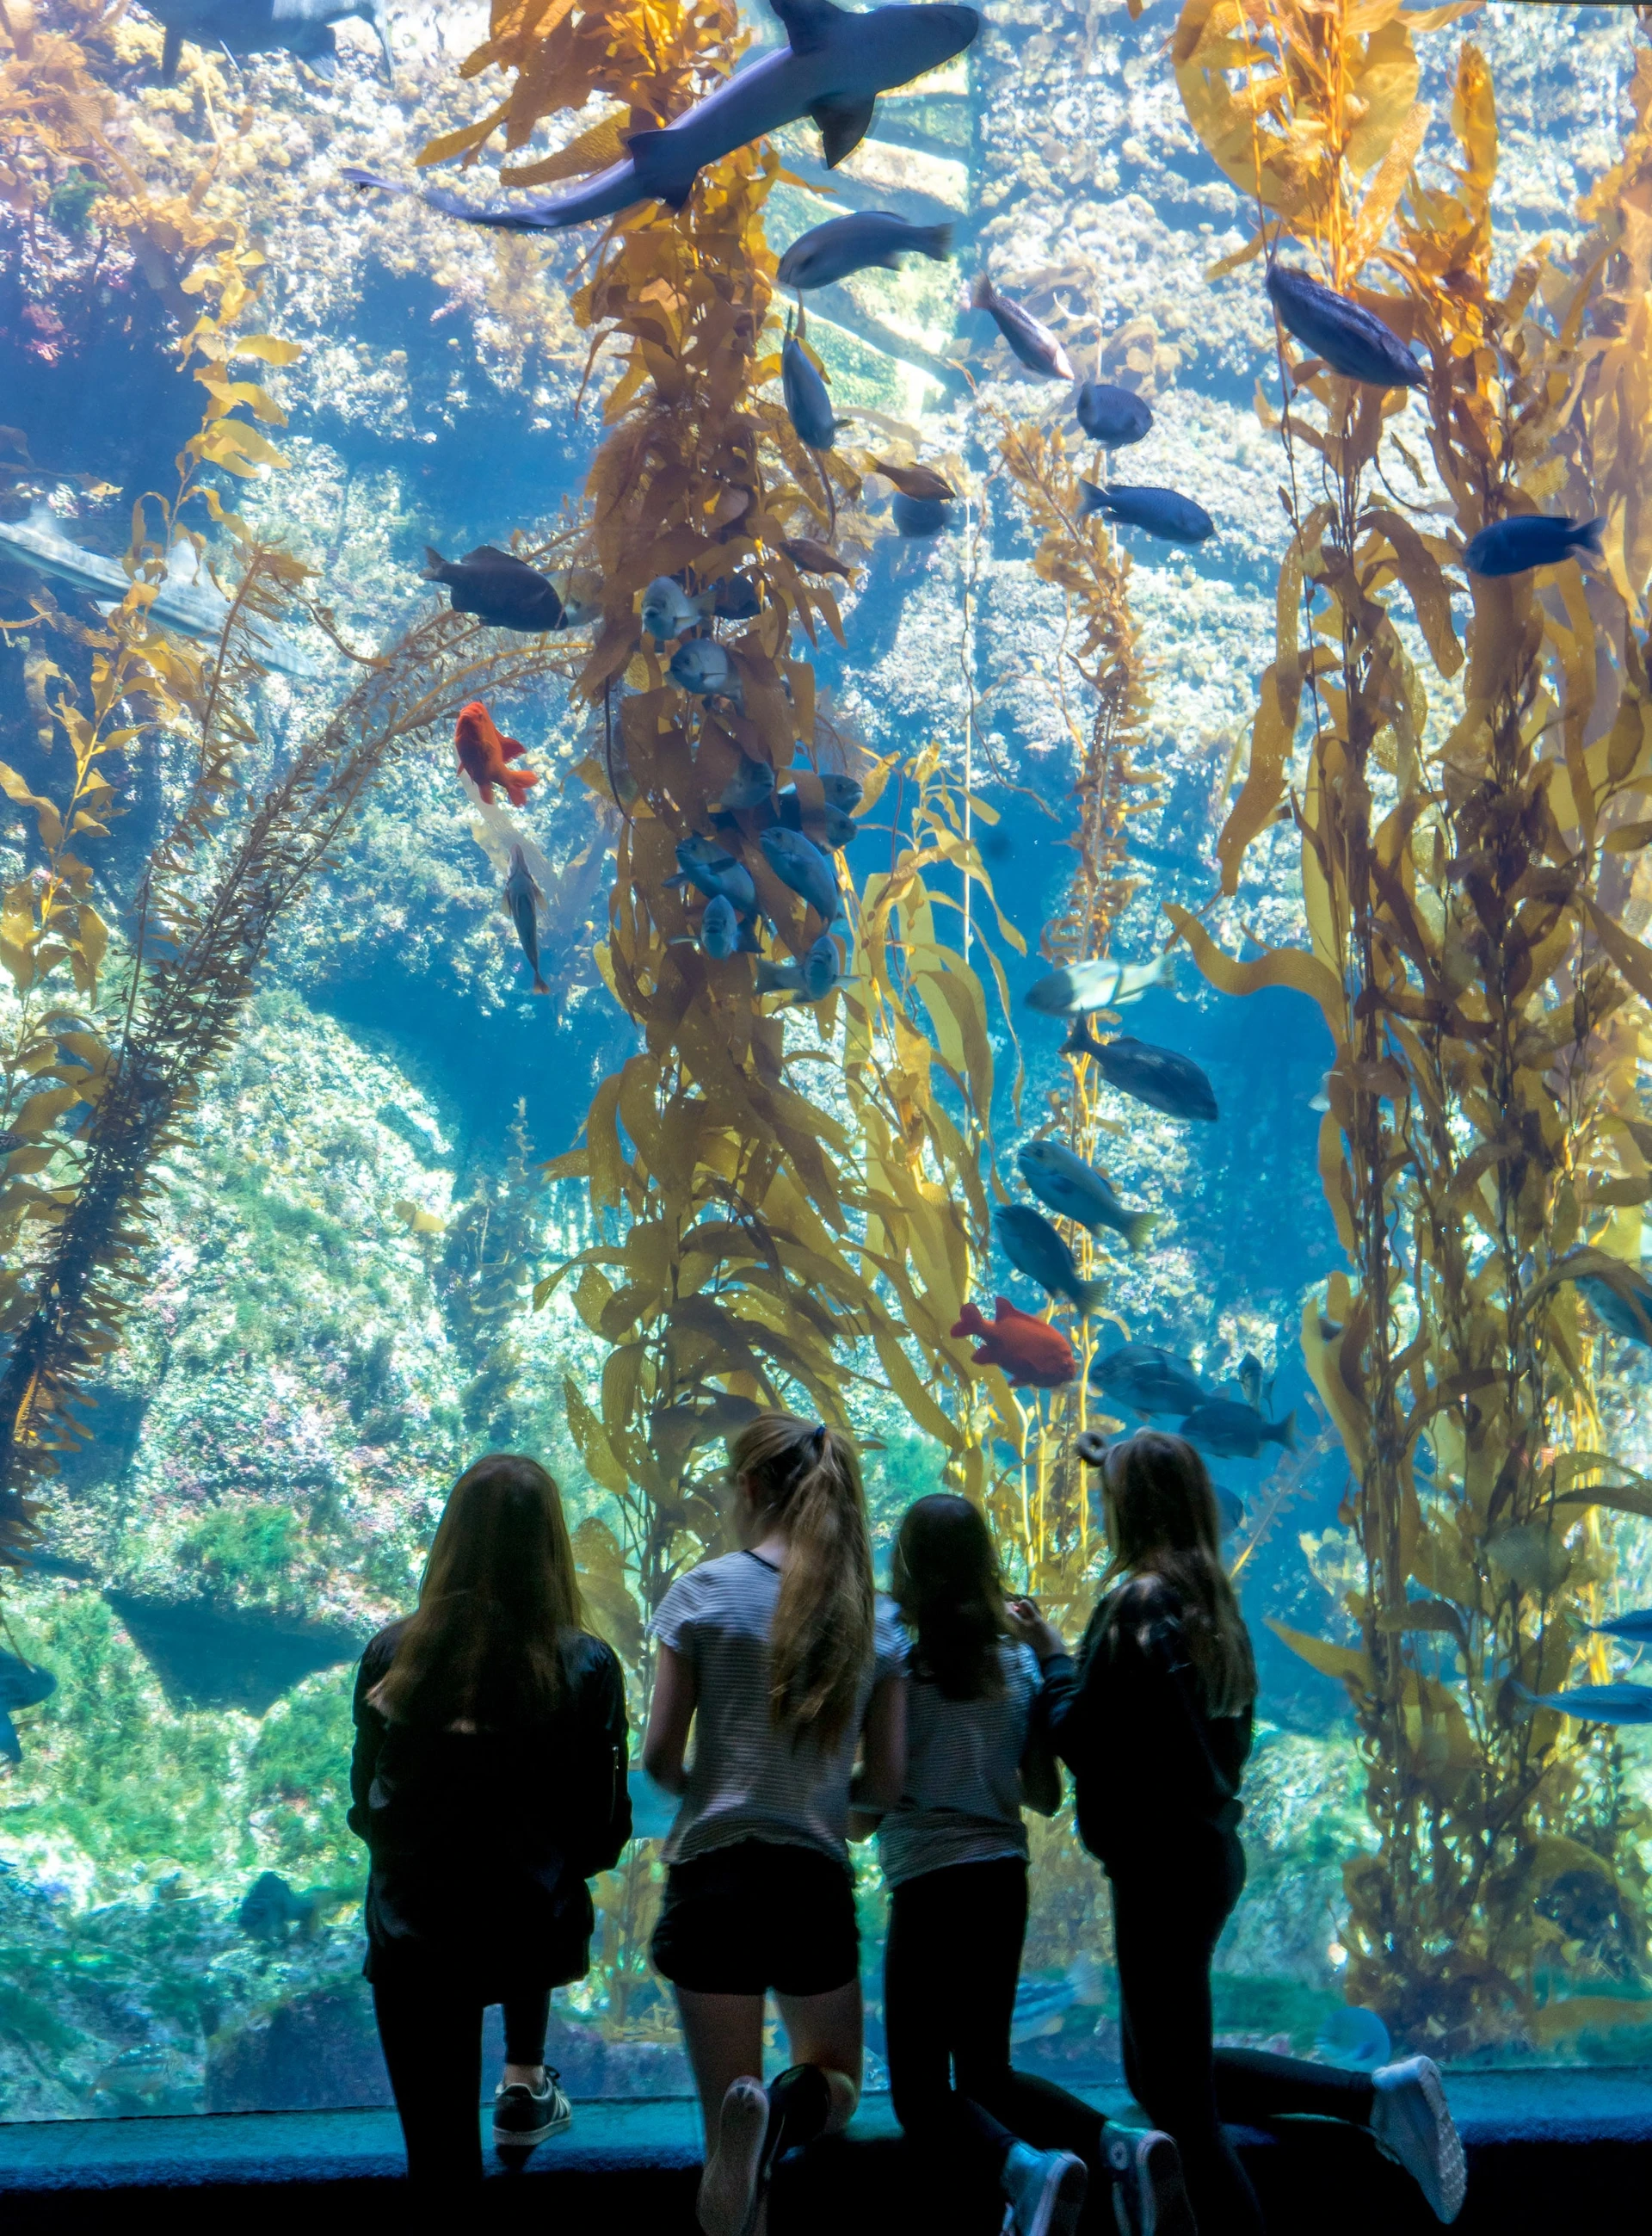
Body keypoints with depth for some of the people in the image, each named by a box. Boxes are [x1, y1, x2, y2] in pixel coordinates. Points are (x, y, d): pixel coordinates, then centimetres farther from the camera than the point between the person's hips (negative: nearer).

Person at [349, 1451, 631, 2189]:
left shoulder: (392, 1655, -10)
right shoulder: (586, 1667, -15)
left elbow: (367, 1802, 3)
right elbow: (605, 1831, -7)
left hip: (413, 1940, 0)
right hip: (536, 1941, 1)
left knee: (443, 2164, 13)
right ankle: (524, 2086, 42)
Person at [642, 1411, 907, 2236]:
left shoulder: (703, 1591, -5)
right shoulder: (874, 1618, 3)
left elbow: (661, 1756, -4)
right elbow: (885, 1782, 4)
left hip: (712, 1872, -1)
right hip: (817, 1881, 1)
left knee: (724, 2115, 12)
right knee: (836, 2074, 20)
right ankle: (785, 2111, -11)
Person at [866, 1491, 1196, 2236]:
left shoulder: (894, 1662, -11)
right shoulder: (1020, 1664, 4)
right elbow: (1045, 1795, 9)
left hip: (929, 1884, -5)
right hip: (1004, 1877, 5)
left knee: (920, 2089, 4)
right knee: (985, 2071, 20)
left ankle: (1027, 2168, -25)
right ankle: (1120, 2148, -3)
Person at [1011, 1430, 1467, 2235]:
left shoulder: (1136, 1601, -18)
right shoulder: (1213, 1603, 8)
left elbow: (1080, 1737, -19)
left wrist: (1052, 1655, -3)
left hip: (1160, 1866, -9)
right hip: (1211, 1848, 9)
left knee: (1182, 2108, 2)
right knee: (1158, 2070, 22)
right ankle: (1380, 2091, 15)